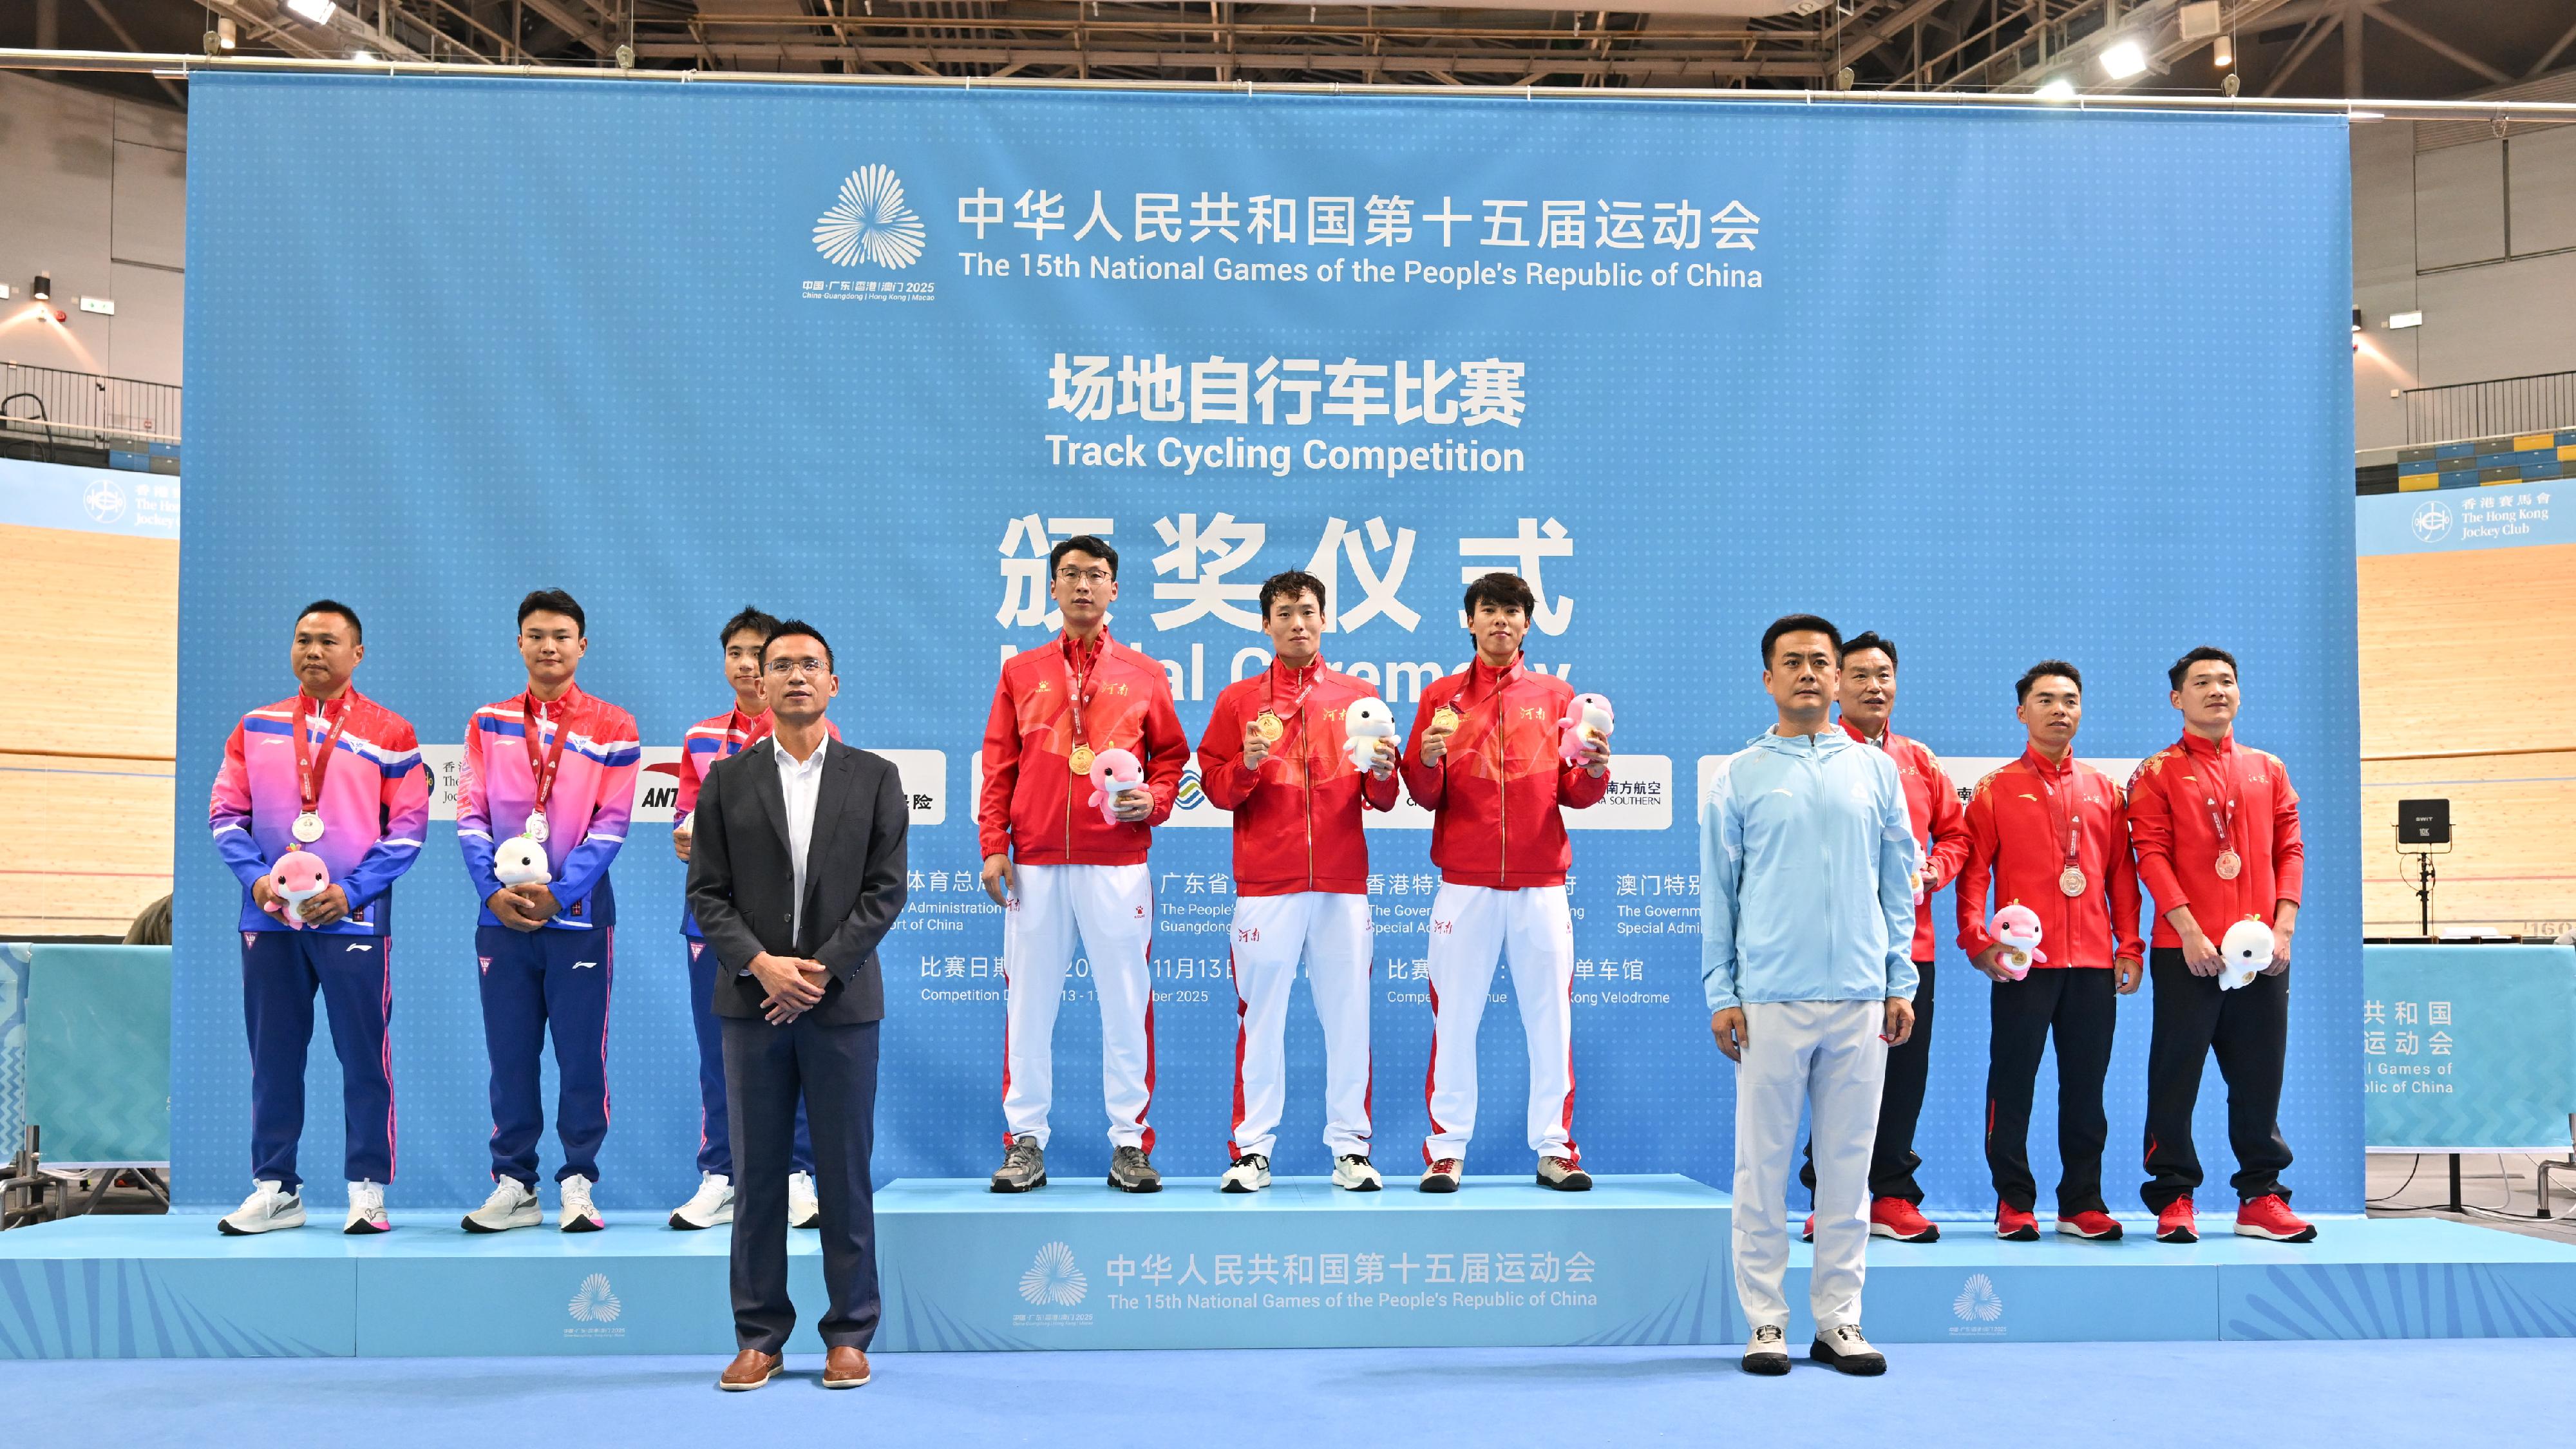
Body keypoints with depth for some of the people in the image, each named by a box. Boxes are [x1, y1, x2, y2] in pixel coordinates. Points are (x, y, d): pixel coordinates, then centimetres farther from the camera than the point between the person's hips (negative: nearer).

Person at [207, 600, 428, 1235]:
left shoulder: (390, 733, 1)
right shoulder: (256, 727, 11)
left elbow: (408, 826, -2)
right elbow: (226, 811, 10)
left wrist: (351, 890, -12)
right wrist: (256, 876, -7)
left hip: (354, 919, -3)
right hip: (268, 920, 3)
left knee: (363, 1055, -1)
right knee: (273, 1055, 8)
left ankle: (368, 1189, 6)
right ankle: (274, 1189, 17)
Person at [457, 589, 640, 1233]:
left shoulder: (612, 727, 2)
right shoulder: (488, 723, 9)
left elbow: (611, 824, -4)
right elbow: (471, 815, 3)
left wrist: (558, 891, -14)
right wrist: (495, 890, -10)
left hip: (579, 910, -2)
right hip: (502, 913, 2)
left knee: (582, 1051, 0)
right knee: (509, 1052, 6)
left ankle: (577, 1182, 10)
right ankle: (514, 1185, 15)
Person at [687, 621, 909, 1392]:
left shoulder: (874, 777, 4)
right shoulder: (727, 781, 7)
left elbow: (886, 890, -1)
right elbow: (706, 893, 2)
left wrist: (821, 970, -11)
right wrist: (761, 965, -12)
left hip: (843, 1002, -1)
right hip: (752, 1002, 1)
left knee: (845, 1173, 4)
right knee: (758, 1173, 6)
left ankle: (849, 1334, 13)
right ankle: (759, 1335, 15)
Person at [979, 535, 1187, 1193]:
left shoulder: (1143, 674, 10)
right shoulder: (1021, 673, 12)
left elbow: (1171, 755, 13)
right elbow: (998, 768, 9)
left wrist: (1154, 801, -6)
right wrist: (994, 845, 0)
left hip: (1117, 862, -1)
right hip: (1035, 864, 1)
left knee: (1126, 1004, 0)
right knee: (1029, 1003, 3)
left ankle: (1130, 1144, 7)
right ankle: (1025, 1143, 10)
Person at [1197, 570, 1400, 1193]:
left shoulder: (1359, 697, 12)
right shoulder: (1237, 700, 10)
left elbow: (1382, 801, 11)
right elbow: (1215, 788, 5)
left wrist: (1381, 773, -11)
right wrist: (1246, 765, -13)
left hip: (1343, 884, 1)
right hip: (1265, 885, -1)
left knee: (1348, 1014, 1)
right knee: (1261, 1014, 0)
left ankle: (1350, 1147, 9)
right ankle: (1252, 1148, 7)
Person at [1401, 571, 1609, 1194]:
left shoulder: (1556, 695, 11)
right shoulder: (1440, 697, 10)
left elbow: (1574, 794, 8)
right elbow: (1425, 797, 6)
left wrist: (1594, 770, -12)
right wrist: (1428, 759, -13)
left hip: (1541, 881, 1)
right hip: (1465, 881, 0)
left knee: (1550, 1015, 2)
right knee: (1454, 1015, -1)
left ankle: (1554, 1147, 9)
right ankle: (1446, 1148, 6)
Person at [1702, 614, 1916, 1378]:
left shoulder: (1876, 771, 11)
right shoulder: (1738, 777, 5)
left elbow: (1898, 882, 11)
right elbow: (1717, 891, 4)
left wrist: (1900, 983, 4)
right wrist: (1721, 992, -3)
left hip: (1860, 999, 2)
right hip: (1769, 999, -2)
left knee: (1848, 1163, 6)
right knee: (1763, 1163, 2)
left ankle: (1839, 1320, 15)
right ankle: (1766, 1321, 10)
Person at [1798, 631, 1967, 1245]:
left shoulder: (1921, 763, 15)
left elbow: (1955, 833, 19)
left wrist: (1936, 867, 0)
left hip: (1910, 940, 4)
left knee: (1905, 1072, 6)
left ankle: (1893, 1198, 16)